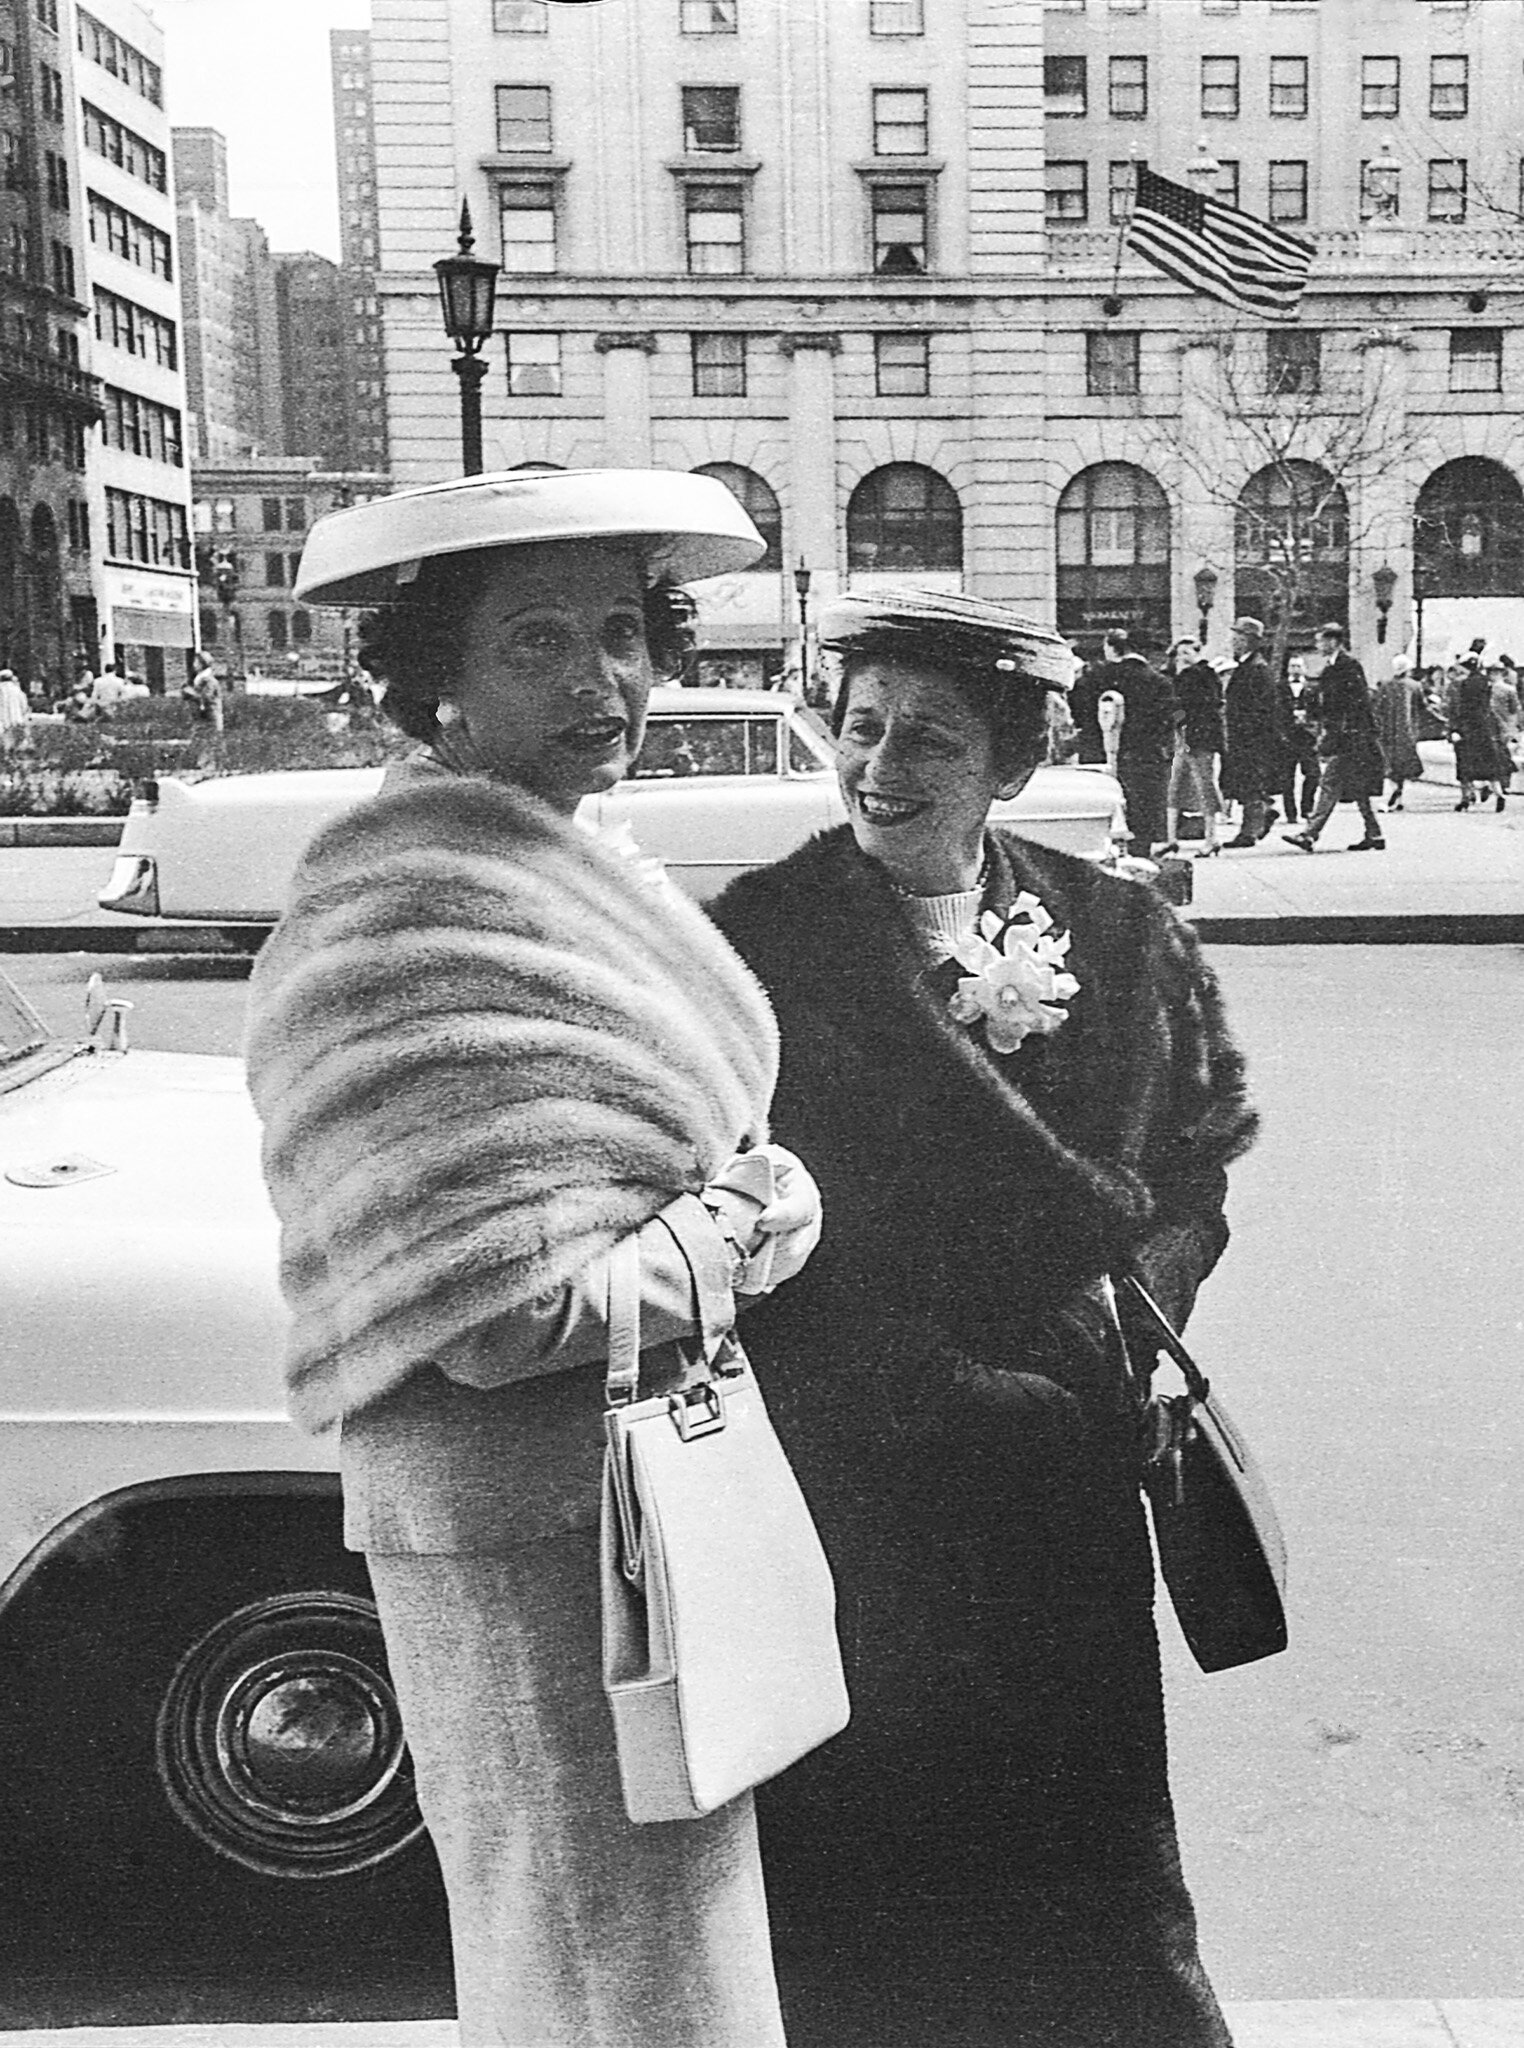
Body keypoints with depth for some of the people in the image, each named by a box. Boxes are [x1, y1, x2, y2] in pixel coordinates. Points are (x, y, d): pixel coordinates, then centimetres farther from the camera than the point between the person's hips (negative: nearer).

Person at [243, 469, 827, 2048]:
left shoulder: (542, 857, 7)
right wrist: (739, 1232, -14)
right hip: (542, 1531, -10)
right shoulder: (411, 925, -24)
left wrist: (754, 1187, -1)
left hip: (650, 1488, 10)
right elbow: (511, 1313, -27)